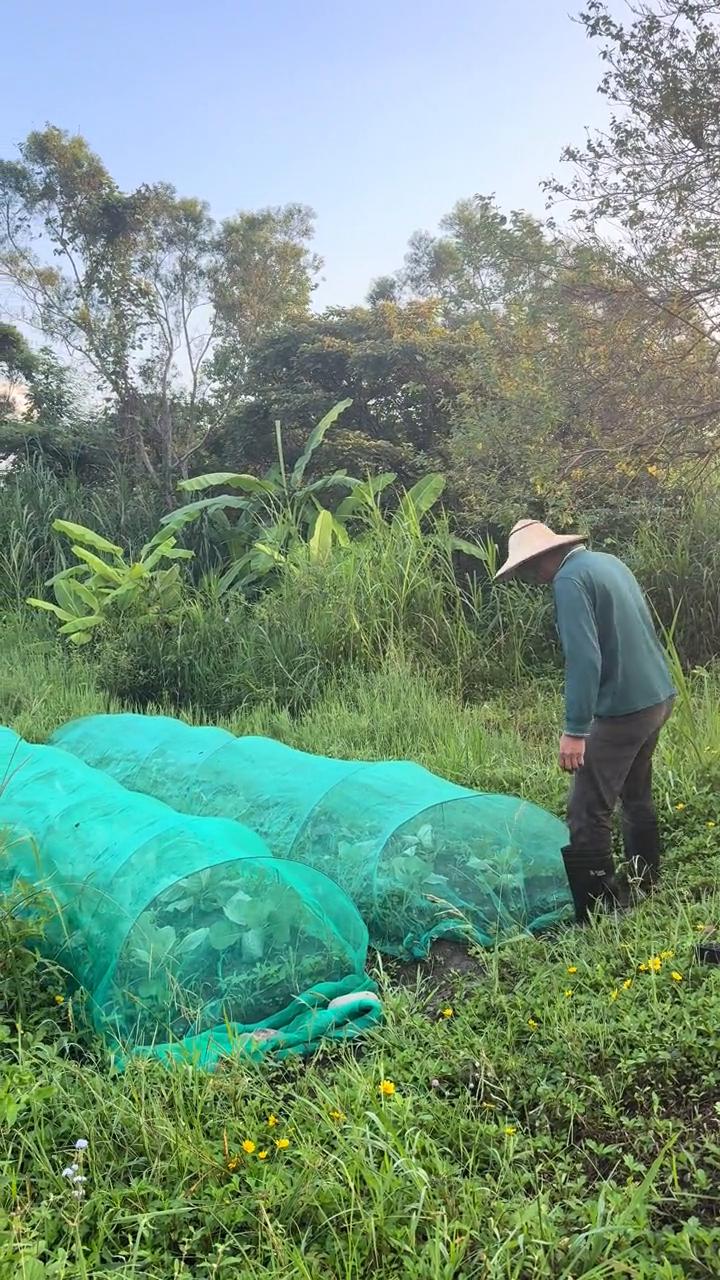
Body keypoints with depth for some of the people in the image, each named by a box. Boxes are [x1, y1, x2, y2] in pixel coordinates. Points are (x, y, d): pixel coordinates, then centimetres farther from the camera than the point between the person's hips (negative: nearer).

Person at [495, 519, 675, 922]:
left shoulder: (570, 579, -15)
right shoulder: (610, 562, 12)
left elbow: (584, 657, -23)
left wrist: (575, 730, -22)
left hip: (624, 707, -10)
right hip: (659, 694, 10)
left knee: (588, 812, -4)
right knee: (637, 795, 24)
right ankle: (647, 885, 37)